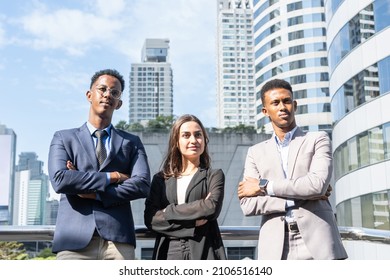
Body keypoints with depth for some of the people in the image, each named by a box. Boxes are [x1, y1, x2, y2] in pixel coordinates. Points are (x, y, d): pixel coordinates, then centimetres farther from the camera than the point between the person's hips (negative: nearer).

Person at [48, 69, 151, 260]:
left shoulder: (132, 142, 16)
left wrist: (94, 193, -6)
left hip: (118, 239, 1)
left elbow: (142, 185, 0)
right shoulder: (63, 138, 13)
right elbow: (59, 180, -5)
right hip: (75, 239, -1)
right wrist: (112, 176, -4)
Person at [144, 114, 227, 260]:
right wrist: (191, 223, -9)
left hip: (204, 254, -1)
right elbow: (150, 218, 2)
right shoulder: (160, 179, 14)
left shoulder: (214, 176, 10)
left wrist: (169, 211, -3)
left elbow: (212, 207, -9)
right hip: (169, 254, 2)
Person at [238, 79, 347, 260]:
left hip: (317, 242, -1)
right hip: (276, 249, 2)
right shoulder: (256, 152, 15)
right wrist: (301, 197, -5)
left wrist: (264, 186, -3)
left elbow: (318, 184, -9)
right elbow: (247, 205, 2)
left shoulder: (317, 139, 10)